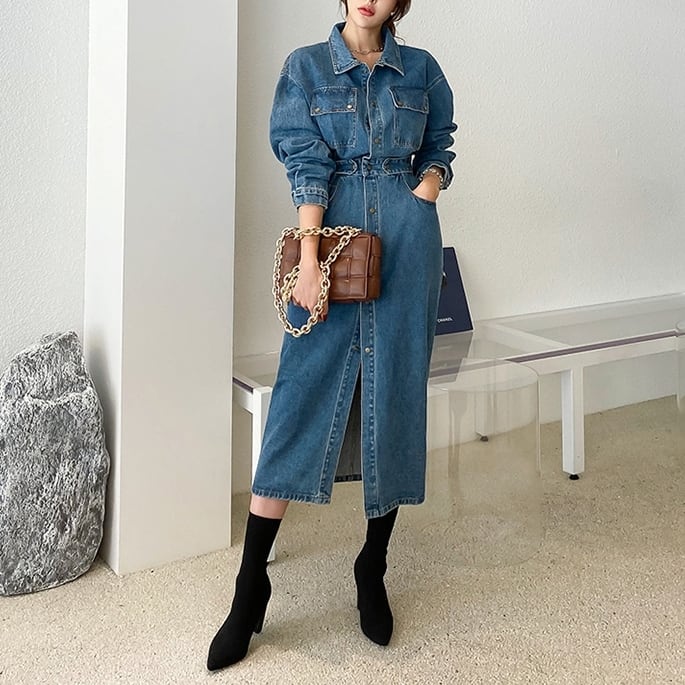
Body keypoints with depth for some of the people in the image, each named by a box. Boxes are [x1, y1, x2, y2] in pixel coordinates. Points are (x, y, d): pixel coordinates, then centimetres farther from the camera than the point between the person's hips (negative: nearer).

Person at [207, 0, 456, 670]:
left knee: (395, 394, 3)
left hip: (406, 245, 2)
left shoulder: (421, 70, 13)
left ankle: (373, 570, 18)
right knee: (302, 395, -6)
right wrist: (309, 257, -13)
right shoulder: (306, 67, 7)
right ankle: (250, 587, 1)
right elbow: (305, 164, -4)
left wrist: (421, 195, -3)